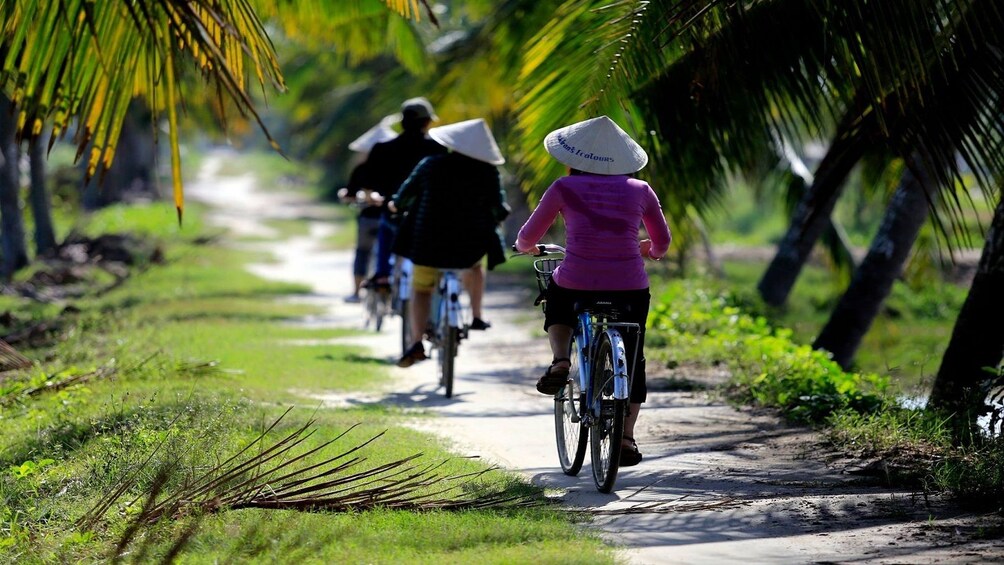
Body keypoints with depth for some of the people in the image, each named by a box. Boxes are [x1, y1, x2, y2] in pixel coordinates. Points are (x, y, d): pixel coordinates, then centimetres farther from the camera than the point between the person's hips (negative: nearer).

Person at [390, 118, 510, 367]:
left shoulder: (430, 165, -3)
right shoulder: (487, 172, -4)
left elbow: (407, 191, 9)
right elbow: (499, 209, 2)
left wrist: (397, 204, 32)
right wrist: (498, 218, 26)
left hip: (429, 241, -1)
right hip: (471, 244, 1)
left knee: (421, 289, 10)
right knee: (474, 266, 35)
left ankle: (417, 343, -6)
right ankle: (476, 317, 33)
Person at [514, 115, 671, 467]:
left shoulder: (565, 188, 3)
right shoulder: (640, 191, 8)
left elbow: (527, 238, 11)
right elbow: (662, 242, 19)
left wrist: (525, 247, 34)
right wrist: (650, 252, 42)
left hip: (576, 283, -1)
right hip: (629, 286, 1)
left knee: (557, 300, 35)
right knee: (632, 358, 21)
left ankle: (560, 360, 10)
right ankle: (627, 438, 17)